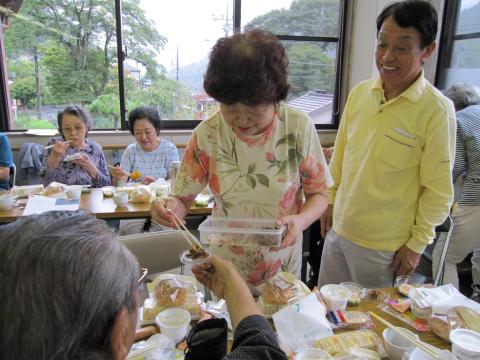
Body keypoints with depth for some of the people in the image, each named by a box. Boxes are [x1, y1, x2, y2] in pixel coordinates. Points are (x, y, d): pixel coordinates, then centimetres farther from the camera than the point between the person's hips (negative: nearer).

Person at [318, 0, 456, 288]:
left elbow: (438, 190, -10)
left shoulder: (437, 110, -16)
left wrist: (417, 244, -7)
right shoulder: (360, 92, -2)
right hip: (339, 227, 5)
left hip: (384, 244, -4)